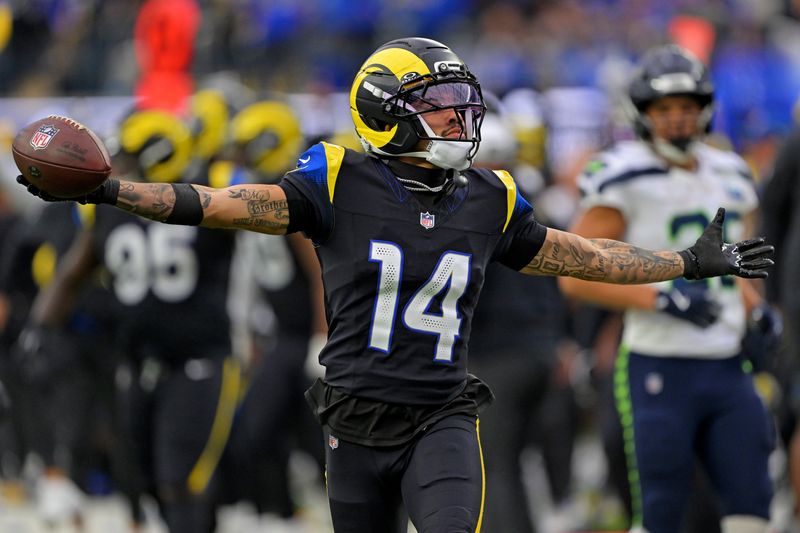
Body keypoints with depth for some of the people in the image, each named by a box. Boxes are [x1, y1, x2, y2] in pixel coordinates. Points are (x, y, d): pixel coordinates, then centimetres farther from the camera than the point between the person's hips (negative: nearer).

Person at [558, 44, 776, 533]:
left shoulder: (730, 177, 12)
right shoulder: (627, 180, -9)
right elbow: (575, 276, -12)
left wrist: (755, 310, 6)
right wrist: (662, 297, -20)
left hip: (727, 366, 6)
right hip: (660, 369, -6)